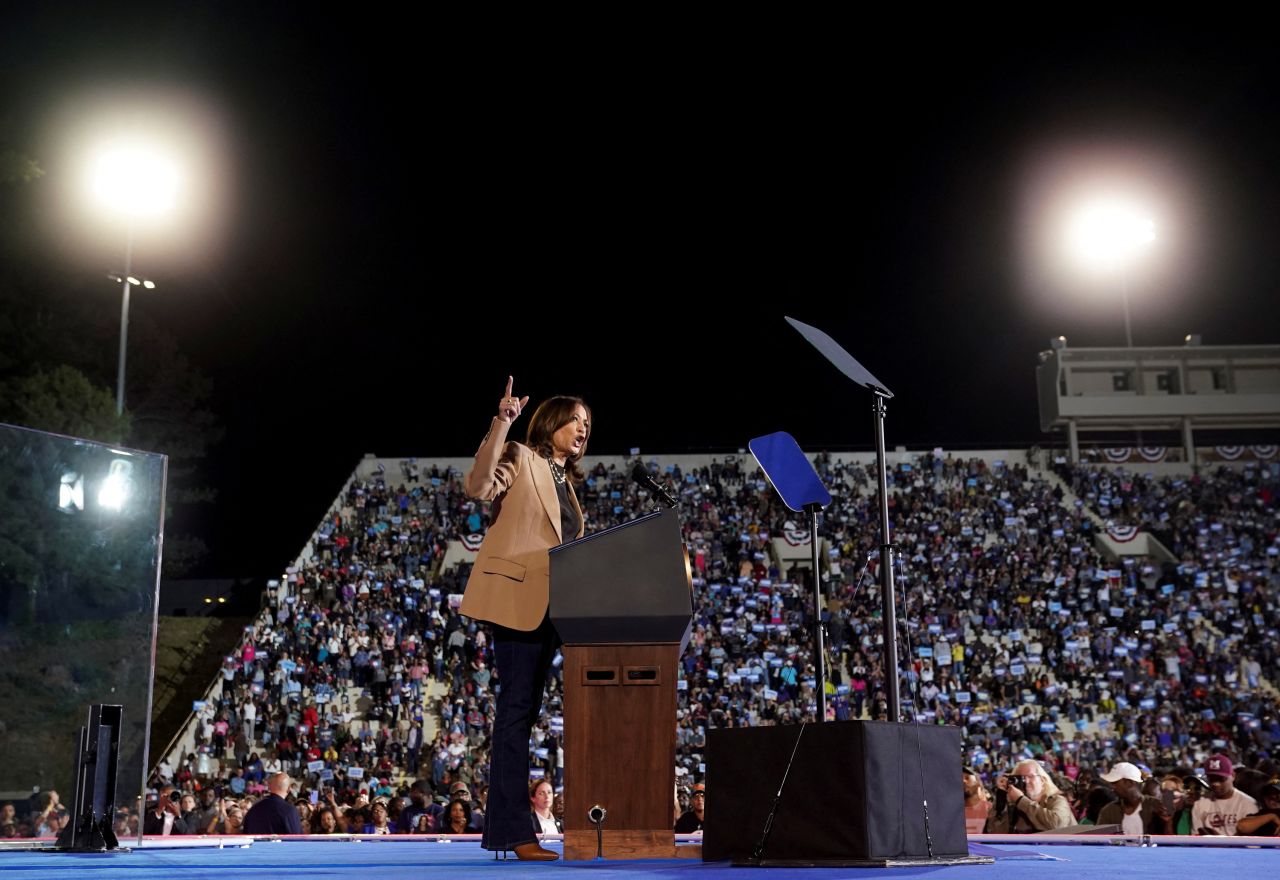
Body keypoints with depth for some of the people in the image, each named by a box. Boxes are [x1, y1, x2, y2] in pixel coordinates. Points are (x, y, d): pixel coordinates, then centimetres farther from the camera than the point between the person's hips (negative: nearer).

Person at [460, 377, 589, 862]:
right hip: (516, 597, -8)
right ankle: (514, 831, -10)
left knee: (524, 711, 9)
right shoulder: (520, 459, 0)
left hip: (548, 604, 8)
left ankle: (503, 826, 14)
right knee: (517, 708, -11)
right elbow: (479, 487, -21)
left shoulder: (565, 481, 23)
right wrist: (502, 423, -24)